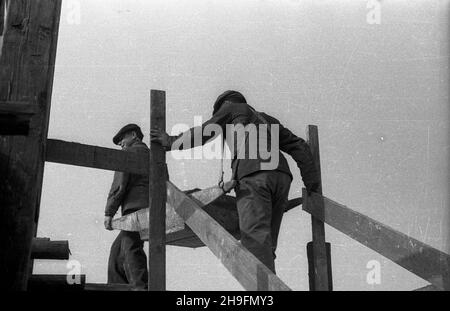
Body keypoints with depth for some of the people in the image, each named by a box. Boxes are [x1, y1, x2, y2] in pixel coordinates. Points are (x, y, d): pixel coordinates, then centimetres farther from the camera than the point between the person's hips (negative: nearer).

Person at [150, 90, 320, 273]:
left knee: (256, 242, -17)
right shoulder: (267, 120, 37)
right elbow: (298, 146, 29)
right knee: (266, 244, 6)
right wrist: (312, 181, 24)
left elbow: (203, 133, 17)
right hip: (281, 176, 6)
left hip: (253, 175, -6)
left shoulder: (231, 107, 24)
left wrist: (170, 142, 28)